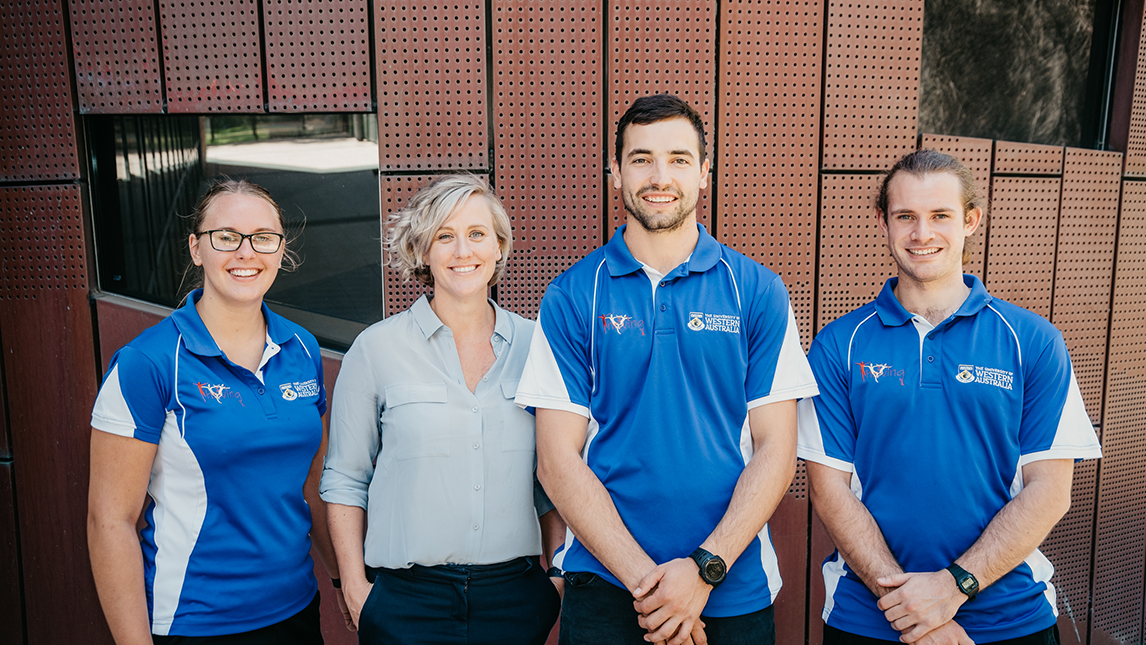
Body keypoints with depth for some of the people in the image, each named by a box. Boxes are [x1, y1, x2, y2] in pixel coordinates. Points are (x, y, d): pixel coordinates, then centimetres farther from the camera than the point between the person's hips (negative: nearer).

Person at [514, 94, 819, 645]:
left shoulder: (758, 292, -1)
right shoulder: (571, 298, -3)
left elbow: (775, 449, -3)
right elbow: (558, 460, -6)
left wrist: (705, 568, -14)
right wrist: (643, 578, -14)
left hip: (734, 590, 1)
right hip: (604, 587, -1)